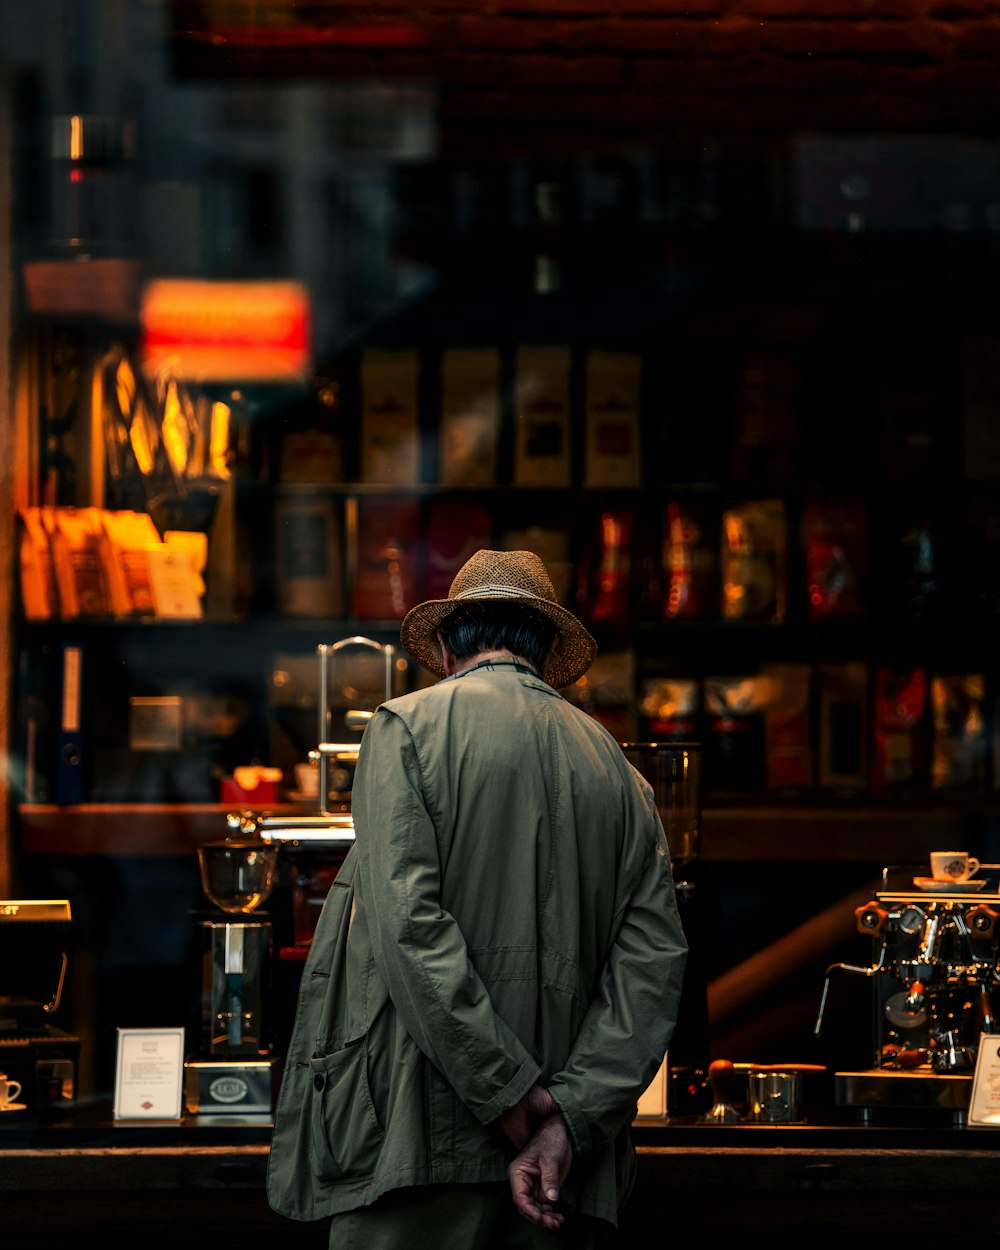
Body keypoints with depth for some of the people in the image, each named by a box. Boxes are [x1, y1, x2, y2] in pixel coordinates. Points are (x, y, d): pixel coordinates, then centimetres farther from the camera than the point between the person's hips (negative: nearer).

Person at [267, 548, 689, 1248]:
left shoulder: (407, 726, 2)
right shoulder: (617, 770, 15)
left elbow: (408, 922, -12)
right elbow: (655, 958, 4)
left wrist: (507, 1093, -12)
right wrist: (570, 1121, -5)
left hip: (423, 1138, -5)